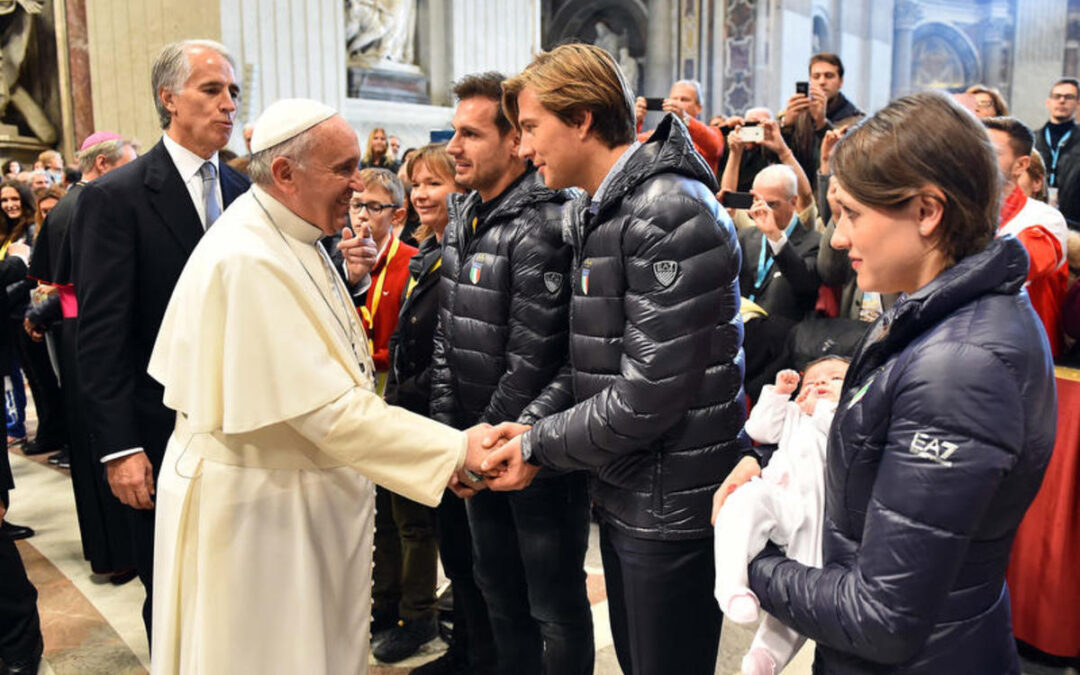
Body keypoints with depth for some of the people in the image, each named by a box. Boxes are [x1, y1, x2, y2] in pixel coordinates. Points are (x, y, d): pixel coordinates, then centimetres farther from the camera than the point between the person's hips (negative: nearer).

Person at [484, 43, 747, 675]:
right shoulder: (593, 213, 10)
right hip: (623, 495, 9)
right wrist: (533, 423, -2)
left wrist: (538, 447, -13)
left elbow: (648, 393, -24)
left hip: (673, 505, -9)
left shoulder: (670, 213, -20)